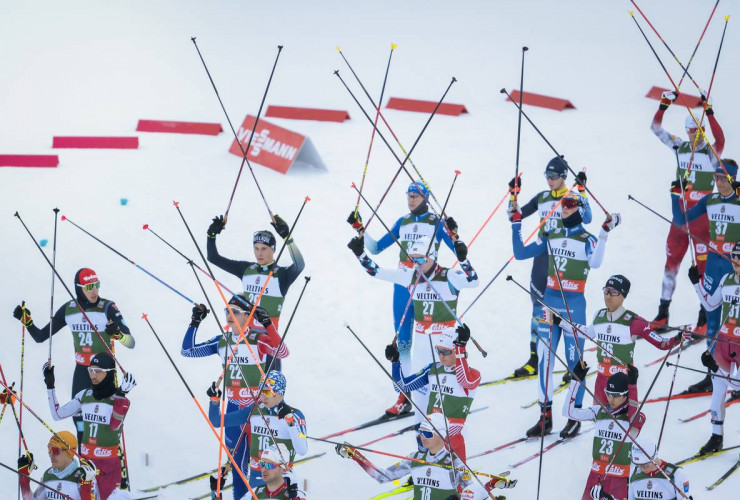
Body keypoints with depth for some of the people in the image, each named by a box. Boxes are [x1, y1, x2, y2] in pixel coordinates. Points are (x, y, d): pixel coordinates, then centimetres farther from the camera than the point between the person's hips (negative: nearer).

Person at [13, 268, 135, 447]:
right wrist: (26, 320, -8)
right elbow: (41, 336, 7)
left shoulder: (107, 307, -14)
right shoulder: (68, 309, -1)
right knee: (78, 416, 10)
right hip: (81, 370, 4)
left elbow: (131, 343, -18)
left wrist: (118, 334, -39)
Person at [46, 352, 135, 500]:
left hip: (109, 462, -4)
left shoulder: (120, 400, -8)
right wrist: (50, 385, 4)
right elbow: (57, 414, 9)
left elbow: (115, 425, -25)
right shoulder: (84, 396, 5)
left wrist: (120, 395, -34)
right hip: (85, 459, 4)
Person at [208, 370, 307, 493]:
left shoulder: (295, 415, -9)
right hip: (255, 477, 4)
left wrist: (290, 421, -29)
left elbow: (302, 451, -21)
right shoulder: (254, 410, 2)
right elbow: (217, 422, 9)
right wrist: (215, 401, -7)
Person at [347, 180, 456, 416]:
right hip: (403, 284, 5)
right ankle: (404, 397, 6)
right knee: (402, 341, 2)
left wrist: (453, 234, -23)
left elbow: (459, 251, -6)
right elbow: (376, 248, 16)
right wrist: (360, 229, 6)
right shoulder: (402, 223, 12)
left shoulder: (437, 222, -1)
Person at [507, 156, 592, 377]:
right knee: (538, 306, 6)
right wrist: (514, 194, 2)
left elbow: (586, 219, -21)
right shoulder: (541, 198, 11)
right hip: (542, 256, 5)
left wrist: (582, 191, -26)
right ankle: (534, 360, 10)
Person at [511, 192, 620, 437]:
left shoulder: (588, 240, -4)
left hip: (574, 304, -4)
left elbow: (595, 262, -25)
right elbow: (520, 253, 10)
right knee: (544, 358, 3)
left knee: (574, 361, 1)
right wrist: (516, 224, 7)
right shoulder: (551, 237, 10)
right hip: (549, 300, 5)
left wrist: (604, 233, -31)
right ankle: (545, 416, 10)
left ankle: (575, 417, 11)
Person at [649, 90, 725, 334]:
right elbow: (656, 128, 5)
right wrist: (664, 105, -8)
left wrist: (709, 112, -35)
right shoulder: (680, 147, 7)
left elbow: (720, 138, -28)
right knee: (671, 259, 9)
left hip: (702, 215, -5)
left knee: (703, 263, -3)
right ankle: (663, 311, 18)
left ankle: (705, 317, 2)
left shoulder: (712, 151, -5)